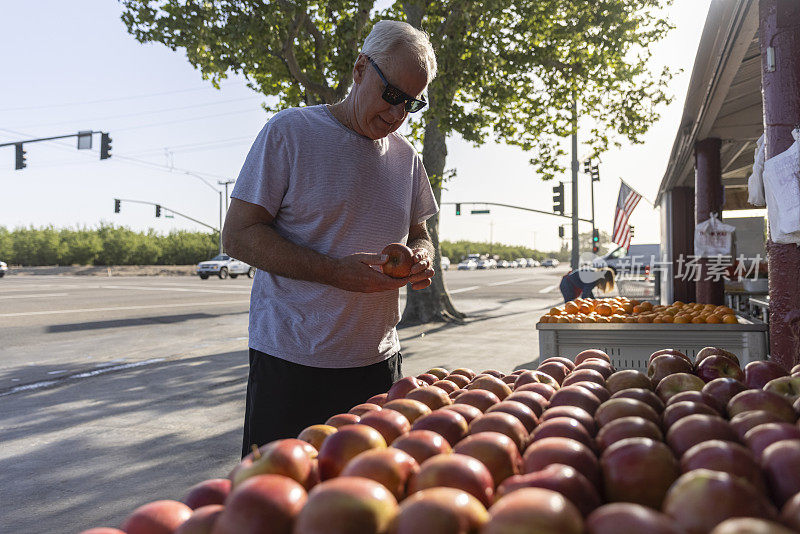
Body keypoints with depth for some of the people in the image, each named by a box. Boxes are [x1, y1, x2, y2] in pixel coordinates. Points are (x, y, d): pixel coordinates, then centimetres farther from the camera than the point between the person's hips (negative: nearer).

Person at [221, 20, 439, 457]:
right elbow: (238, 235, -11)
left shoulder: (405, 155, 10)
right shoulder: (291, 131, -7)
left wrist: (419, 258, -5)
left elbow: (418, 234, 21)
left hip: (378, 360, 5)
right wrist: (336, 271, -22)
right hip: (292, 361, -4)